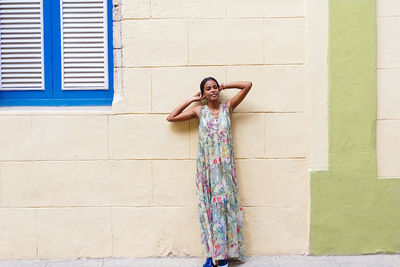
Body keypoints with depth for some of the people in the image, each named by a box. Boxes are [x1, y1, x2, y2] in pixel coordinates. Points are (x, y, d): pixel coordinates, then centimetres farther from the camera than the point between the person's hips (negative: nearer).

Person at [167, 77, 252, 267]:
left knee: (223, 205, 0)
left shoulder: (227, 107, 5)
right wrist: (190, 100, 8)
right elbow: (171, 118, 6)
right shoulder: (199, 111, 6)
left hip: (225, 166, 0)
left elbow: (247, 85, 2)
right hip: (206, 167, 0)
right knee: (207, 207, 2)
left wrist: (225, 86, 8)